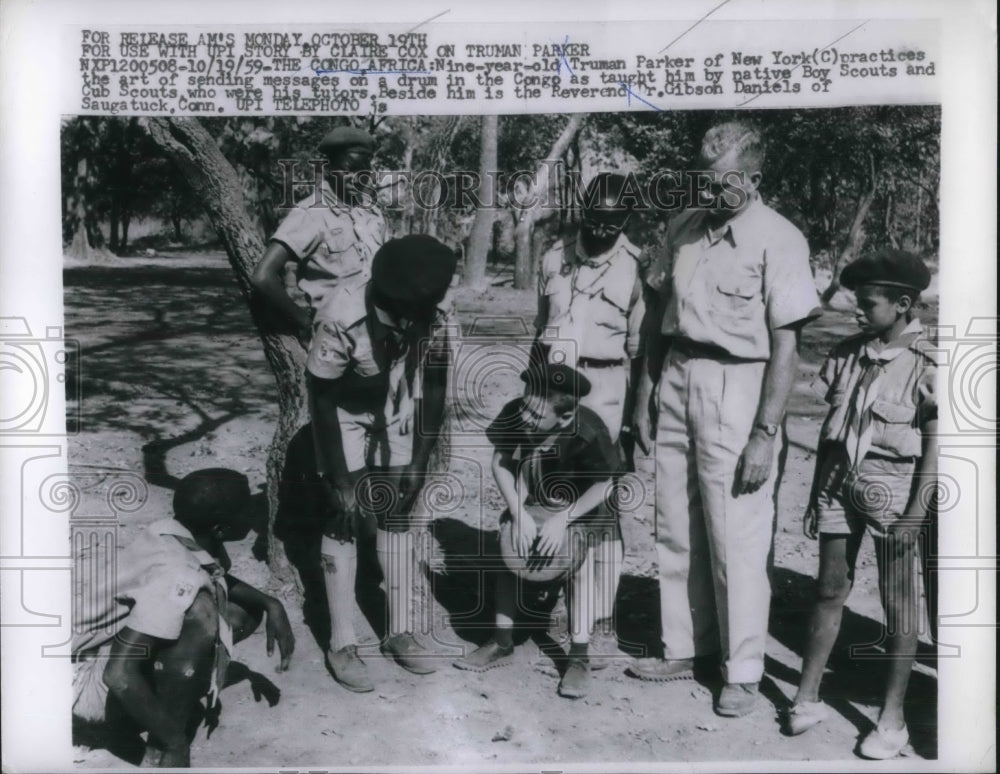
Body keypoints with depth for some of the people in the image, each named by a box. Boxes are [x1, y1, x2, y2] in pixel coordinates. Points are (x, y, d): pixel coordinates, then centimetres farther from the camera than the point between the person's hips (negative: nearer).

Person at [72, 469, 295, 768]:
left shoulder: (177, 533, -9)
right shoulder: (177, 578, -33)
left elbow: (222, 580, 13)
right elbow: (119, 675, -37)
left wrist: (271, 604, -3)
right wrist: (175, 743, -25)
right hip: (89, 680, -8)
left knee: (245, 610, 3)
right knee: (199, 613, -32)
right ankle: (162, 755, -19)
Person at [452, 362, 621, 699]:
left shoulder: (589, 434, -33)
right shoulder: (514, 416, -25)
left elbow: (603, 485, -19)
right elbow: (500, 463, -11)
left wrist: (563, 519, -28)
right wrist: (518, 514, -20)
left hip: (580, 507, -3)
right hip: (532, 504, 3)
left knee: (578, 555, -27)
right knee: (509, 543, -17)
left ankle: (579, 656, -14)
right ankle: (502, 643, -1)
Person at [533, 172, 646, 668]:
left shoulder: (635, 268, -5)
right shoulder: (555, 258, 9)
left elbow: (641, 351, -3)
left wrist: (634, 419, -5)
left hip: (605, 392, -4)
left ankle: (602, 623, 6)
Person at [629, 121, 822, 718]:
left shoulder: (778, 239, -9)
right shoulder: (685, 227, 10)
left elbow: (786, 345, -11)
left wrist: (765, 433, -15)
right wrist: (646, 393, 13)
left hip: (735, 386, -6)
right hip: (677, 380, 6)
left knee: (736, 540, 0)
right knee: (676, 532, 12)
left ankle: (743, 672, 16)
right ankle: (686, 649, 28)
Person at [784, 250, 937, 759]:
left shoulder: (925, 363, -9)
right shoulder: (847, 353, 5)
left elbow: (934, 443, -10)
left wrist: (917, 509, -13)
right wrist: (817, 490, 12)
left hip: (891, 488, -4)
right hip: (840, 482, 5)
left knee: (898, 603, 6)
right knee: (829, 591, 10)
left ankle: (892, 717, 17)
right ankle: (807, 697, 20)